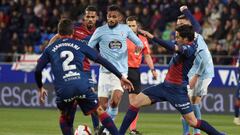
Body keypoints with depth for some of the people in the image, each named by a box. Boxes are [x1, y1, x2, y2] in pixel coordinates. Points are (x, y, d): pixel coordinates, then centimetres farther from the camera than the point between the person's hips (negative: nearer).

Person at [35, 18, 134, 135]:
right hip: (82, 85, -1)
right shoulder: (79, 45, 17)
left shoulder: (50, 49, 19)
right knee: (99, 111, 9)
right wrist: (121, 77, 20)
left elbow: (38, 70, 18)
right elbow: (102, 60, 16)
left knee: (64, 117, 23)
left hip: (63, 89, 1)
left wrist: (41, 88, 35)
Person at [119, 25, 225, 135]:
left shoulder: (189, 49, -22)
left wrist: (152, 37, -41)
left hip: (177, 90, -9)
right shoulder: (189, 45, 4)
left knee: (193, 122, -5)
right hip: (166, 85, 9)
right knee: (136, 102, 0)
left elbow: (173, 47, -38)